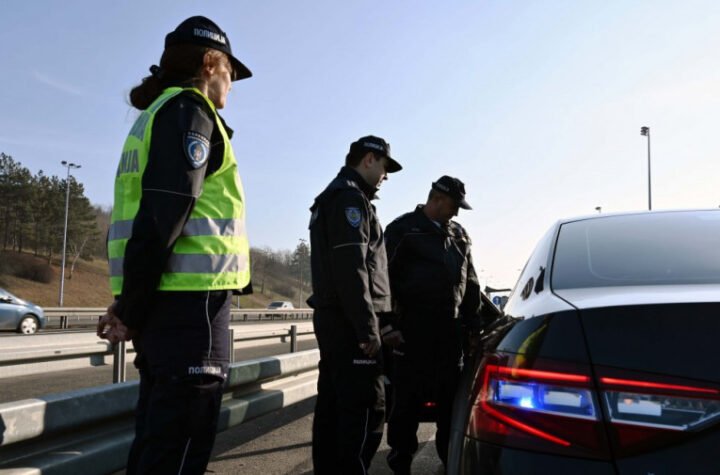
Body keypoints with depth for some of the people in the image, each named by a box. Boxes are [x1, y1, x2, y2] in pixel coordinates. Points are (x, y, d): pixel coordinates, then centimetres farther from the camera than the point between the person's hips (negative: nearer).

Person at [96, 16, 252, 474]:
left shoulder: (154, 114, 24)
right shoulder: (189, 110, -5)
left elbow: (149, 210, 17)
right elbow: (165, 214, -16)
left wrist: (132, 303, 12)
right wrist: (133, 308, -11)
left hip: (161, 297, 9)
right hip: (190, 295, -9)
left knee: (158, 436, 15)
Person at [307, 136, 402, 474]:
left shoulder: (331, 197, 23)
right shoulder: (350, 197, -10)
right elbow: (352, 268, -20)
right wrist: (368, 327, -21)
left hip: (331, 317, 10)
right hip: (349, 321, -10)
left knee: (333, 404, 12)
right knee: (366, 408, -9)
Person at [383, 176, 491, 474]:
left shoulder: (459, 234, 17)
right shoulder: (403, 229, -2)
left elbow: (470, 281, 22)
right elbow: (384, 278, -7)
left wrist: (474, 322, 17)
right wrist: (387, 324, -12)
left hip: (450, 328, 6)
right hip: (413, 328, -5)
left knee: (452, 395, 11)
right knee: (408, 398, 0)